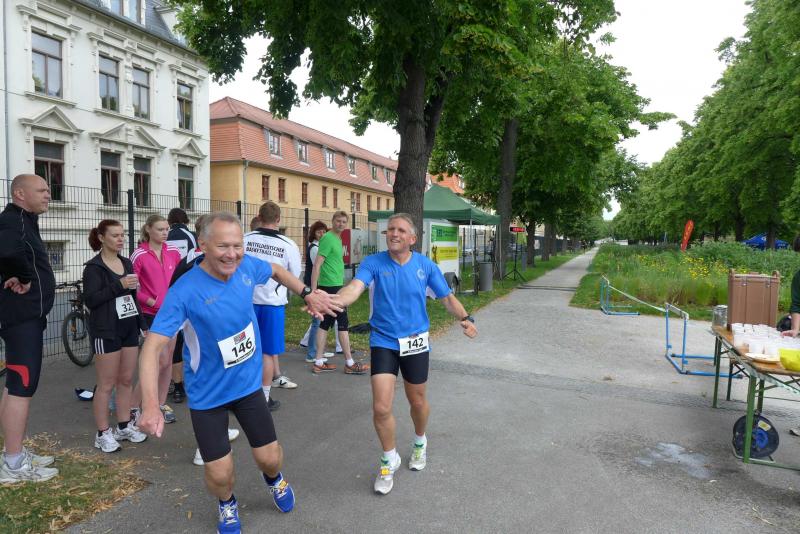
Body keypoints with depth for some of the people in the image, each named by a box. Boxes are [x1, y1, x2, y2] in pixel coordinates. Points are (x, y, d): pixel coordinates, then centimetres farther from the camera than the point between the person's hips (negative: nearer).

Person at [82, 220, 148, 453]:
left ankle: (124, 426, 23)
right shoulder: (94, 267, -8)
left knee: (126, 380, 11)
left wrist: (143, 325, 15)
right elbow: (90, 300, -16)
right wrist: (119, 285, -22)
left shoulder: (126, 263, 12)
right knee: (106, 384, 1)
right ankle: (103, 433, 12)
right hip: (106, 332, -6)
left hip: (129, 329, 6)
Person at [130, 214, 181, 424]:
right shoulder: (139, 255, -10)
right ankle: (132, 406, 8)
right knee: (162, 361, -8)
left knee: (169, 359, 10)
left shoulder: (173, 252, 4)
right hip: (152, 314, -5)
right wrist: (151, 301, -15)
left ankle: (162, 404, 23)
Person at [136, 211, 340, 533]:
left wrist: (308, 294, 0)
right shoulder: (184, 291, -26)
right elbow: (153, 347, -29)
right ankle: (227, 505, 41)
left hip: (248, 384, 3)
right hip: (207, 395, -3)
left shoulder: (247, 267, -13)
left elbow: (276, 271, 11)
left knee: (270, 458, 9)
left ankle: (273, 478, 48)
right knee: (220, 474, 3)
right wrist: (151, 405, -40)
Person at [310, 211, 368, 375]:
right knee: (343, 324, -2)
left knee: (325, 323, 10)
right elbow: (317, 265, -18)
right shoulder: (328, 238, -13)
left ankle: (319, 362, 15)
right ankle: (349, 363, 7)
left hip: (336, 286, 9)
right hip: (332, 287, -9)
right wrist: (313, 290, -22)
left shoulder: (337, 239, 15)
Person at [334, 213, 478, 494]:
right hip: (383, 342, -1)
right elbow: (355, 288, -25)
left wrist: (465, 318, -17)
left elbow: (447, 297, 2)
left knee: (417, 401, 17)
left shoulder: (426, 265, -4)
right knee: (381, 408, -7)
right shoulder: (373, 263, -9)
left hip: (415, 343, 1)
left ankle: (420, 443, 50)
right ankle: (389, 459, 23)